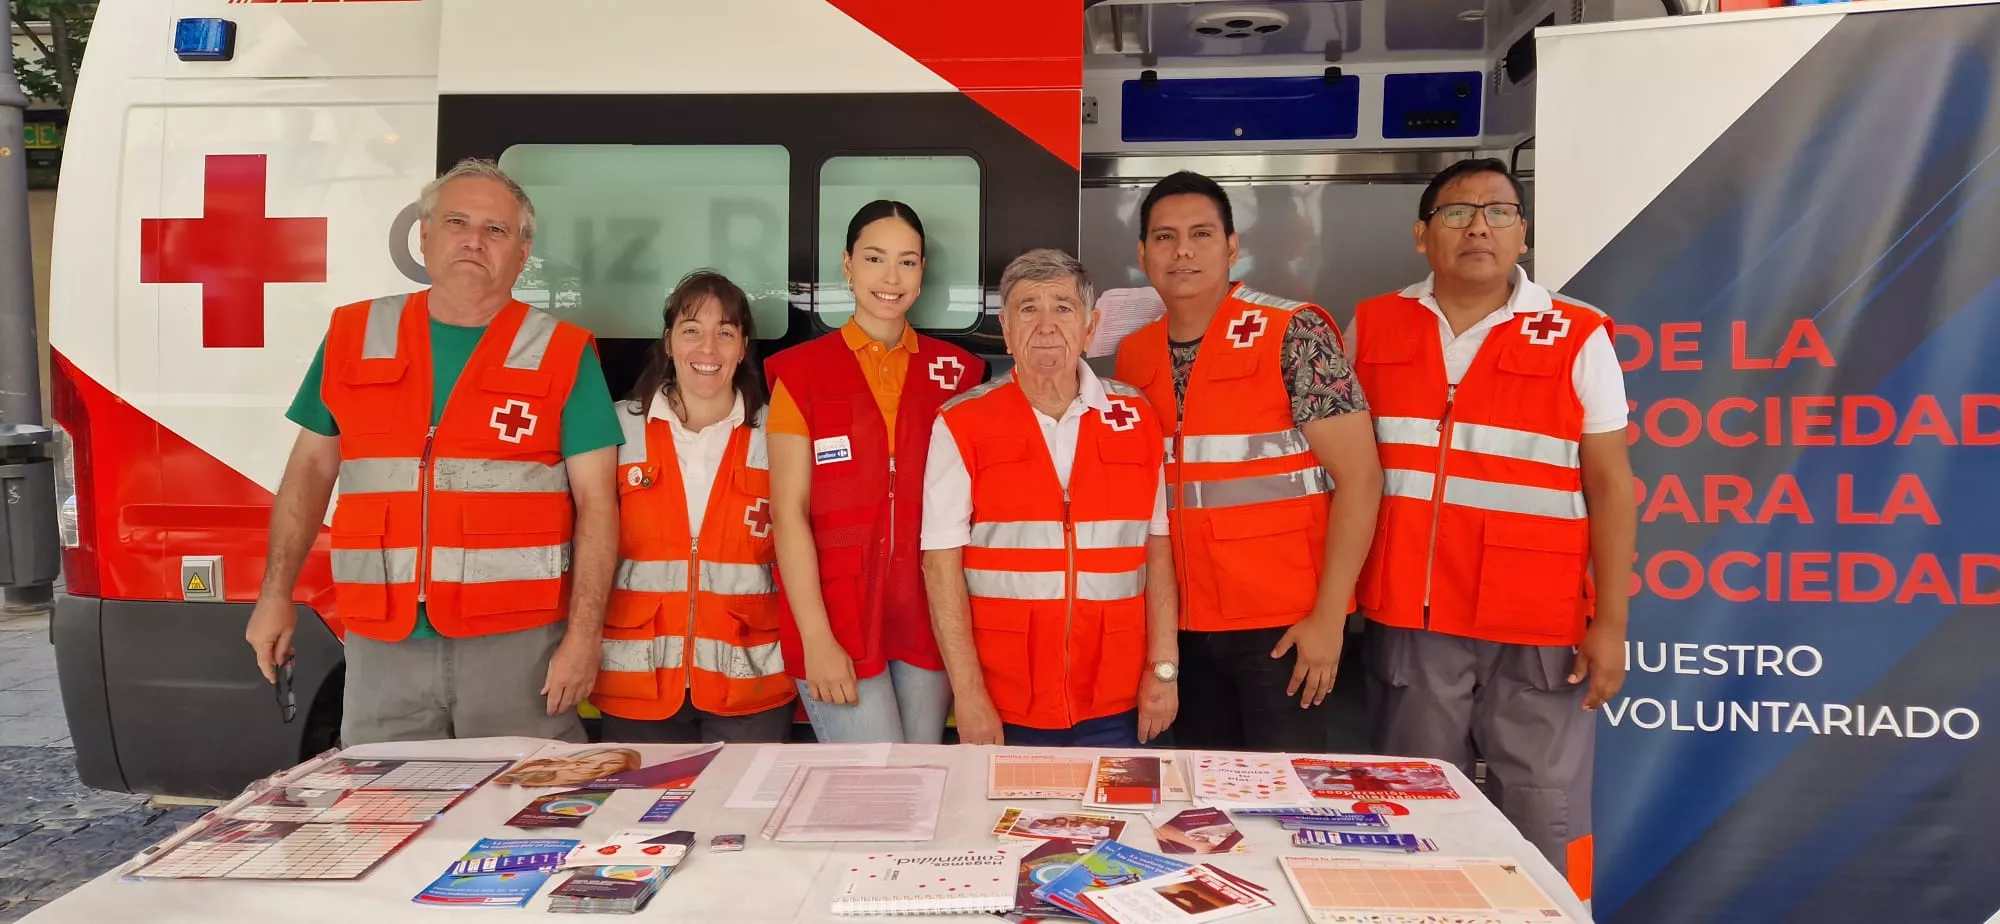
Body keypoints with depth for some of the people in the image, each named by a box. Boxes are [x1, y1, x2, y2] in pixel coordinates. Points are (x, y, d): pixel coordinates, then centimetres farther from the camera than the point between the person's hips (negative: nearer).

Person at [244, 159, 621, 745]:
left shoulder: (563, 356, -1)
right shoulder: (353, 337, 8)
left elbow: (596, 504, -4)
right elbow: (310, 469, 15)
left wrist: (583, 634, -11)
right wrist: (275, 593, 9)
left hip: (518, 645, -2)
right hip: (381, 646, 3)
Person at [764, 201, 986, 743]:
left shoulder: (955, 372, 8)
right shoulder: (802, 372, 0)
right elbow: (788, 511, -5)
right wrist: (816, 638, -12)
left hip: (928, 622, 3)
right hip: (837, 622, -3)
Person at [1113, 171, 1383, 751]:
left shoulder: (1293, 335, -10)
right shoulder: (1133, 357, 5)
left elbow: (1359, 476, -12)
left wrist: (1328, 617, -15)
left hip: (1285, 624, -5)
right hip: (1185, 625, 5)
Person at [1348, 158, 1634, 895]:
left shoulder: (1577, 337, -1)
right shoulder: (1372, 328, 5)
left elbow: (1609, 484, -1)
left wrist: (1610, 623, -5)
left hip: (1542, 628, -2)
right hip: (1408, 620, 2)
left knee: (1544, 824, 4)